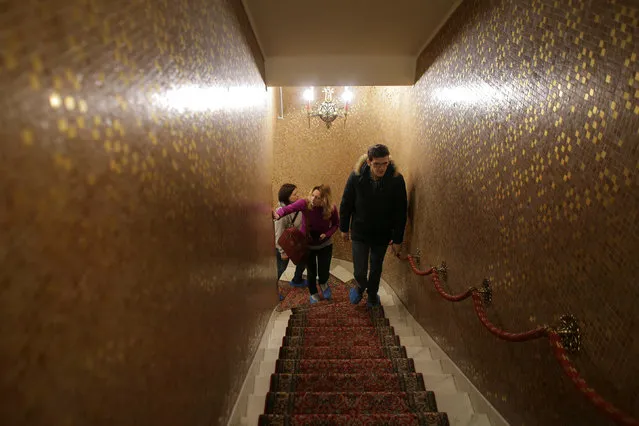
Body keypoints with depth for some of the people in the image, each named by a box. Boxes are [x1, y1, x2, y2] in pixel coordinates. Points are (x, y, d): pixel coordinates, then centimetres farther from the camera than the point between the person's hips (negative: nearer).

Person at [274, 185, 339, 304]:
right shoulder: (305, 203, -25)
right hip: (307, 244, 0)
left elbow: (336, 223, -3)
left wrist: (327, 234, -21)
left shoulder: (332, 209, -21)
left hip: (325, 244, 0)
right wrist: (278, 214, -60)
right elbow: (288, 208, -39)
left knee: (324, 273, 1)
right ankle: (313, 293, 43)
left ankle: (323, 283, 41)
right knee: (311, 272, 12)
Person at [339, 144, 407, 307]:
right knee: (359, 272, 1)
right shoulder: (356, 176, -19)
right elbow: (346, 204, -5)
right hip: (359, 232, 0)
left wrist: (398, 240, -8)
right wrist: (344, 228, 3)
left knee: (376, 269, 18)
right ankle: (360, 286, 38)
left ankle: (372, 295, 47)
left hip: (382, 234, 1)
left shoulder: (397, 179, -18)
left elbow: (401, 212, -10)